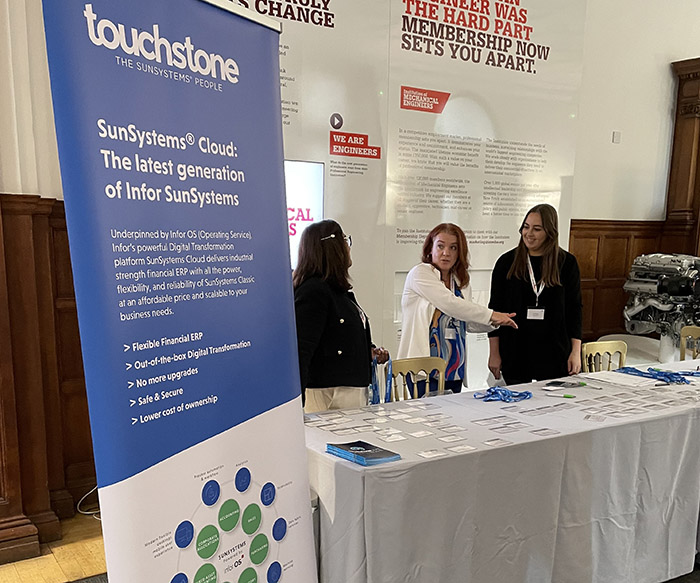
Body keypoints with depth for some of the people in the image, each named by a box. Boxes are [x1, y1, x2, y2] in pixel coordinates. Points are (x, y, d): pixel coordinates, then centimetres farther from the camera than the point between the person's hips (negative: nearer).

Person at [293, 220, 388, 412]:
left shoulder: (338, 290, 15)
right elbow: (301, 351, -22)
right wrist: (295, 404, -28)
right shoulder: (313, 292, -15)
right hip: (328, 394, -9)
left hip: (354, 388, 9)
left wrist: (370, 351, 12)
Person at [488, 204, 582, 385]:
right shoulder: (507, 262, 1)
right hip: (515, 355, 0)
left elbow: (574, 308, 6)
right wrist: (494, 353, 0)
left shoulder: (567, 263, 3)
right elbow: (495, 308, 3)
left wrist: (575, 351, 1)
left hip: (555, 355, 0)